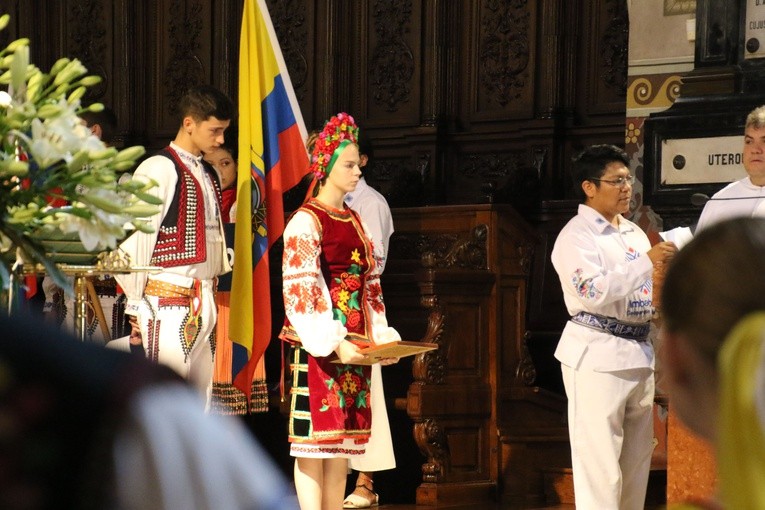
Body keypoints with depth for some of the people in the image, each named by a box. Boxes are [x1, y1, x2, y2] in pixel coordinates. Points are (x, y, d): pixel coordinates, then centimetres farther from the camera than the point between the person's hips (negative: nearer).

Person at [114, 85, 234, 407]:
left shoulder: (208, 175, 16)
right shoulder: (158, 170, -10)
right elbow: (135, 244, -12)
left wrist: (210, 295, 17)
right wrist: (136, 307, -11)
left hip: (203, 304, 8)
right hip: (168, 304, -8)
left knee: (199, 403, 9)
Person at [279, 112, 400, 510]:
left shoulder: (354, 221, 16)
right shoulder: (306, 221, -8)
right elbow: (299, 289, -15)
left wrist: (382, 337, 7)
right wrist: (333, 343, -22)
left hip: (353, 345, 8)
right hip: (317, 345, -8)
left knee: (343, 440, 7)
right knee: (314, 437, -6)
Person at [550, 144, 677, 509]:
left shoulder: (634, 232, 16)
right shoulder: (577, 235, -9)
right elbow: (592, 292, -24)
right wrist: (646, 262, -25)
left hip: (638, 354, 8)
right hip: (597, 356, -8)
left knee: (636, 461, 12)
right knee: (600, 465, -8)